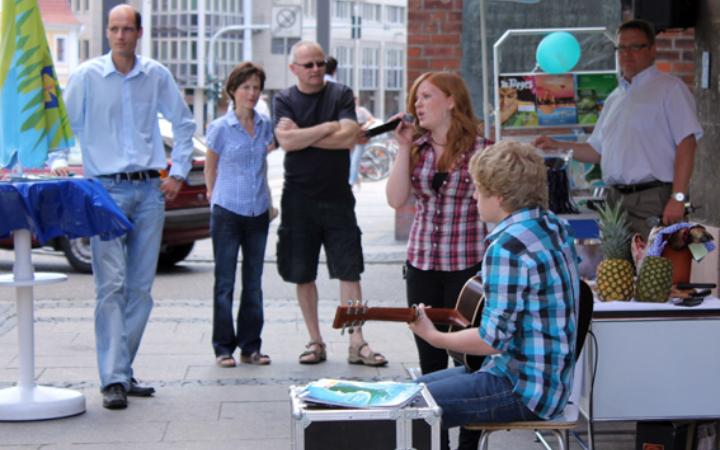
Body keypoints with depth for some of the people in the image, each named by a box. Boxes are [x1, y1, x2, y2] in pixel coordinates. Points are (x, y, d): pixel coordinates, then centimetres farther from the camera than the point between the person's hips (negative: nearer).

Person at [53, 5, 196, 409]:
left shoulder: (157, 76, 7)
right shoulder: (87, 76, 0)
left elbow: (184, 123, 17)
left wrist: (178, 172, 10)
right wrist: (58, 160, -12)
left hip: (150, 190, 3)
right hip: (106, 190, -3)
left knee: (141, 288, 5)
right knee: (111, 286, -11)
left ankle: (123, 370, 14)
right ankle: (113, 379, -13)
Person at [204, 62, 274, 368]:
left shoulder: (264, 125, 5)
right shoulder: (220, 128, -7)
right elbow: (210, 167, 5)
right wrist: (215, 196, 9)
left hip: (258, 213, 4)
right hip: (228, 212, -4)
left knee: (254, 282, 8)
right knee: (225, 282, 1)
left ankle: (250, 346, 15)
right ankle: (223, 347, 8)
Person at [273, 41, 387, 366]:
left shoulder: (341, 95, 4)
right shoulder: (283, 100, 4)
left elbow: (349, 138, -11)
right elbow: (286, 141, -14)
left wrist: (303, 136, -10)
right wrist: (328, 127, -11)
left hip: (337, 196, 0)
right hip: (298, 199, 0)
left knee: (349, 271, -2)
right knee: (303, 275, 5)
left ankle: (357, 343, 1)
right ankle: (315, 342, 15)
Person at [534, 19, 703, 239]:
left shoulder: (669, 88, -2)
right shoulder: (614, 98, 20)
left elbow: (686, 142, -11)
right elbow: (597, 151, 24)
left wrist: (678, 197, -18)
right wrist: (556, 146, 10)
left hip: (653, 200, -7)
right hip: (616, 200, 7)